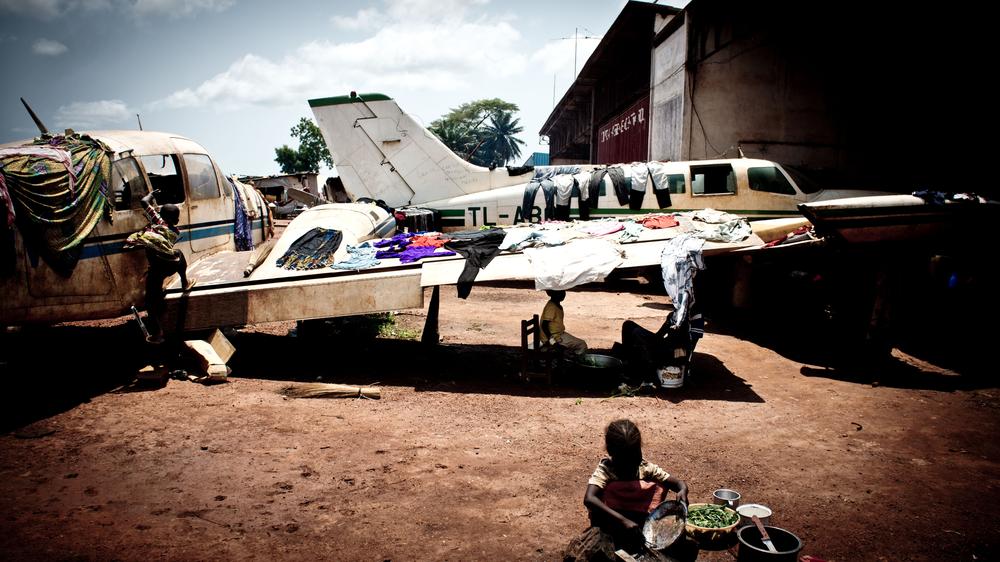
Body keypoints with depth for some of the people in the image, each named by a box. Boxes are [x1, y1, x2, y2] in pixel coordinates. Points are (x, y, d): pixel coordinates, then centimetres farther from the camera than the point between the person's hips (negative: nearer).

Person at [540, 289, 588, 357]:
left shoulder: (557, 305, 8)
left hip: (559, 333, 10)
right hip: (555, 337, -10)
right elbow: (544, 325, -26)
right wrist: (551, 340, -25)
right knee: (582, 345, -11)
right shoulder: (551, 307, -22)